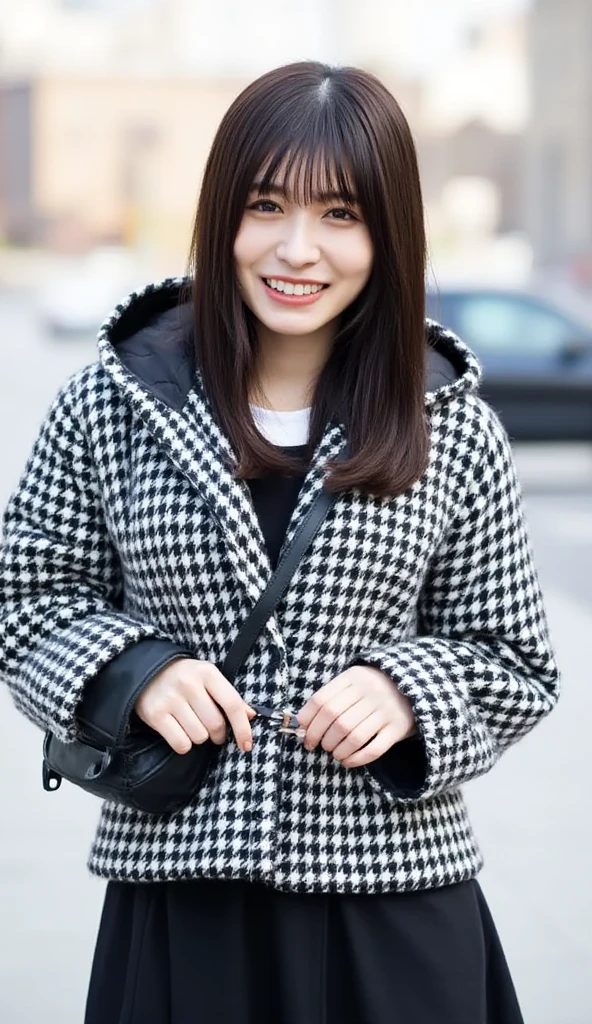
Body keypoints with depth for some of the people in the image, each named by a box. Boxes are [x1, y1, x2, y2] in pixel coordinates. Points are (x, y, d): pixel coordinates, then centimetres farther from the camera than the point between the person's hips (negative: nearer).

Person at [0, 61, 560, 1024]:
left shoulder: (454, 433, 0)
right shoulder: (107, 410, -1)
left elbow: (515, 664, 7)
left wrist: (407, 692, -13)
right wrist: (133, 670, -11)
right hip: (176, 891, 0)